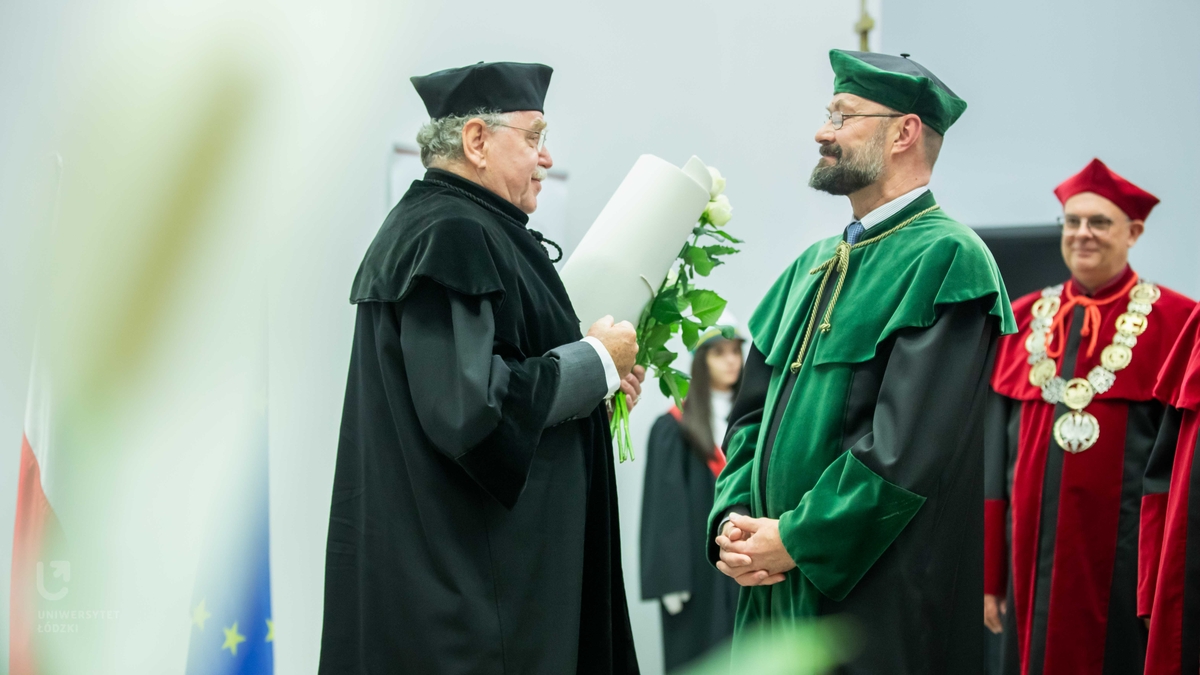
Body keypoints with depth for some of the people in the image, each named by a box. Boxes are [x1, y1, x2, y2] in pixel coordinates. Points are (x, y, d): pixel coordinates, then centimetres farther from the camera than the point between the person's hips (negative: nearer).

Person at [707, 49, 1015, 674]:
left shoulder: (946, 259, -11)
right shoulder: (814, 265, 14)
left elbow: (910, 445, -20)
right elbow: (752, 410, 13)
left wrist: (794, 539, -15)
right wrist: (734, 517, -3)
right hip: (774, 587, 7)